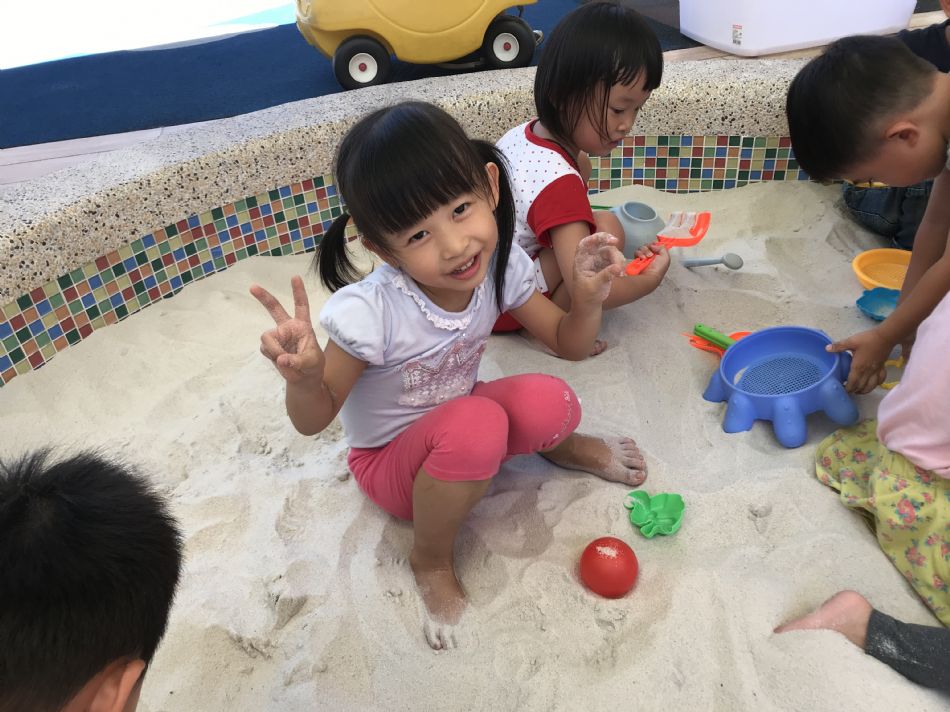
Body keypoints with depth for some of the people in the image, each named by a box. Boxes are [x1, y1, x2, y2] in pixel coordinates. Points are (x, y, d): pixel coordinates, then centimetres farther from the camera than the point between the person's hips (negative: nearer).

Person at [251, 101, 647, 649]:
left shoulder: (501, 263, -18)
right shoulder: (369, 312, -32)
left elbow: (569, 344, -4)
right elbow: (314, 419, -19)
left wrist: (588, 300, -26)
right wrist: (304, 376, -43)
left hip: (457, 433, 4)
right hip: (390, 461, -4)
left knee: (552, 404, -27)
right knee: (476, 423, -37)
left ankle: (562, 448, 13)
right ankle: (431, 560, -7)